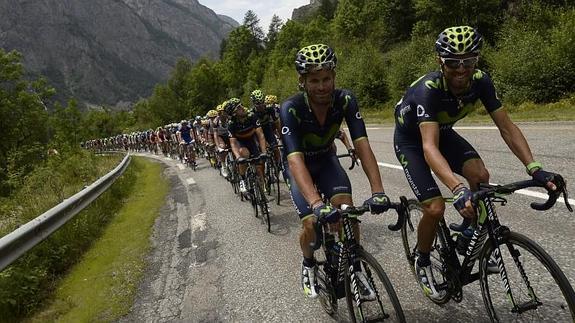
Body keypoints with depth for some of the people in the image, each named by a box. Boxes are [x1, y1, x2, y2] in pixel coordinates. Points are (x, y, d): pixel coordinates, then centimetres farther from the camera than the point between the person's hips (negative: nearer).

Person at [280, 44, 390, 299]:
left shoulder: (345, 99, -25)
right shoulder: (290, 109, -33)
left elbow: (362, 144, -32)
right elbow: (295, 159, -44)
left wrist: (378, 190, -45)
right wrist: (317, 203, -57)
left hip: (326, 159, 2)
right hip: (300, 166, -2)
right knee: (313, 223, -17)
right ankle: (308, 264, 17)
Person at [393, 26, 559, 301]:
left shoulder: (480, 81, -21)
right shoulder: (428, 89, -37)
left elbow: (507, 127, -18)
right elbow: (429, 147, -47)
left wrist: (534, 168, -32)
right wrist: (458, 189, -61)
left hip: (442, 131, 5)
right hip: (410, 139, -5)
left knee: (480, 175, -22)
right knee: (435, 208, -18)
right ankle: (422, 262, 11)